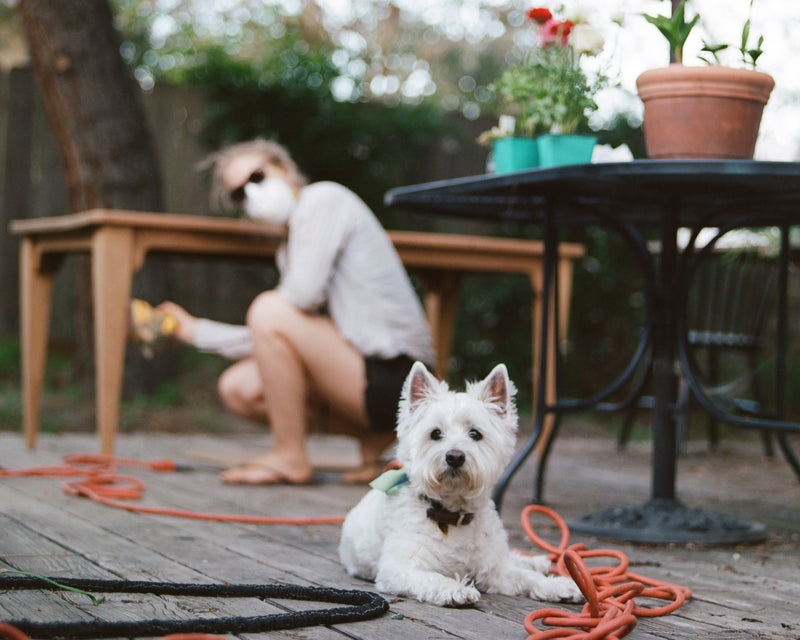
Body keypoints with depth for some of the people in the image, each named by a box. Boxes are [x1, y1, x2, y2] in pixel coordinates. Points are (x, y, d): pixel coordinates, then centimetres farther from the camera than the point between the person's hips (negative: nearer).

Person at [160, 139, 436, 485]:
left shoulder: (323, 198, -6)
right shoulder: (288, 251, 20)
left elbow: (305, 293, -21)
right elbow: (278, 345, 19)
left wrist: (268, 312, 1)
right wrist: (196, 330, 24)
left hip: (391, 376, -10)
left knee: (270, 310, -21)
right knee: (238, 388, 9)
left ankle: (290, 456, -9)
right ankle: (372, 438, 8)